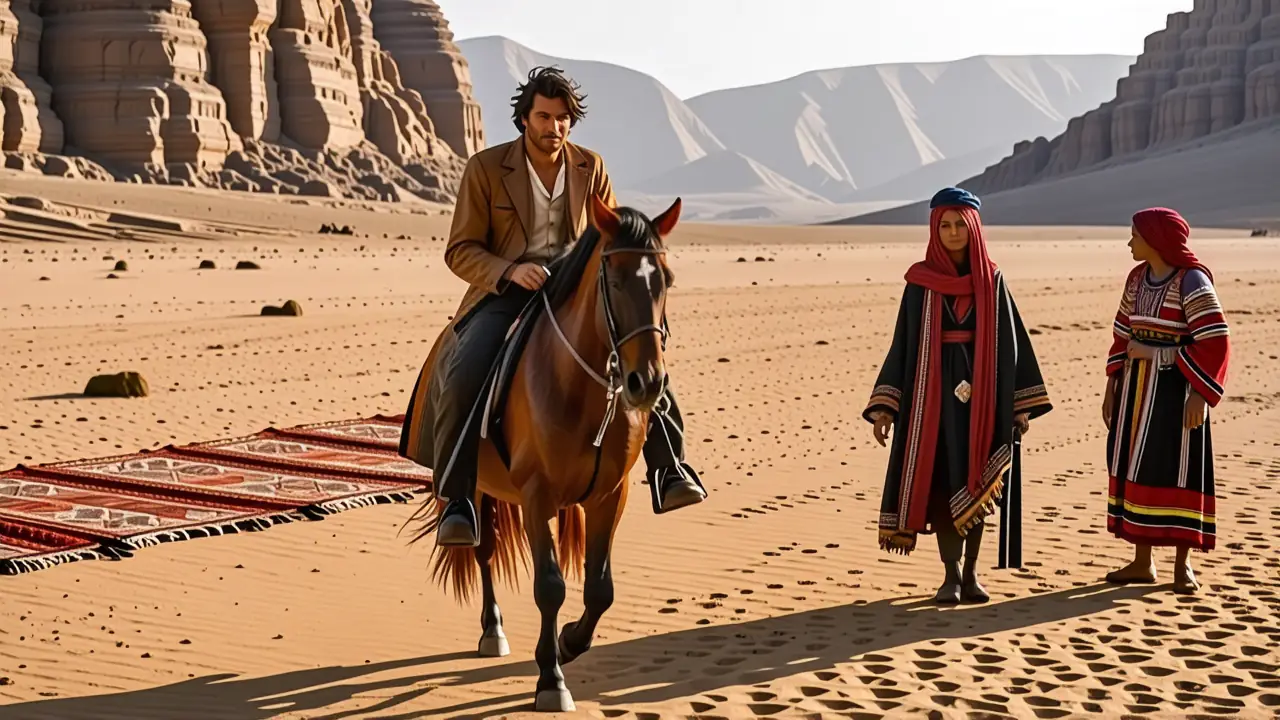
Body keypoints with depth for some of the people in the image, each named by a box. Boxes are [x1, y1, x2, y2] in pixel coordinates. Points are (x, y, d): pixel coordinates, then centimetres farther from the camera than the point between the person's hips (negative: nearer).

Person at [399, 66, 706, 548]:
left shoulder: (591, 167, 7)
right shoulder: (485, 168, -3)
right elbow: (460, 251, -3)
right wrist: (511, 270, -21)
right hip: (504, 291, -3)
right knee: (462, 379, -28)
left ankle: (669, 471, -13)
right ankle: (457, 500, -20)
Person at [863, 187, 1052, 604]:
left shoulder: (991, 280, 4)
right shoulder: (921, 281, 0)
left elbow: (1011, 340, 6)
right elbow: (903, 342, 0)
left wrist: (1021, 404, 2)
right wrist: (884, 405, -6)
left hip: (981, 388, 1)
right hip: (935, 389, -1)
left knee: (976, 483, 4)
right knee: (942, 483, -2)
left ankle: (971, 573, 13)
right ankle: (951, 575, 7)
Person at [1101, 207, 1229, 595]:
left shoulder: (1191, 281, -12)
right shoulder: (1137, 278, 10)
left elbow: (1215, 341, -15)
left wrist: (1199, 395, -19)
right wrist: (1112, 385, 12)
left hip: (1174, 388, -7)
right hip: (1135, 387, 7)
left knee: (1177, 469, -2)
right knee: (1135, 468, 8)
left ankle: (1182, 565, 8)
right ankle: (1142, 562, 17)